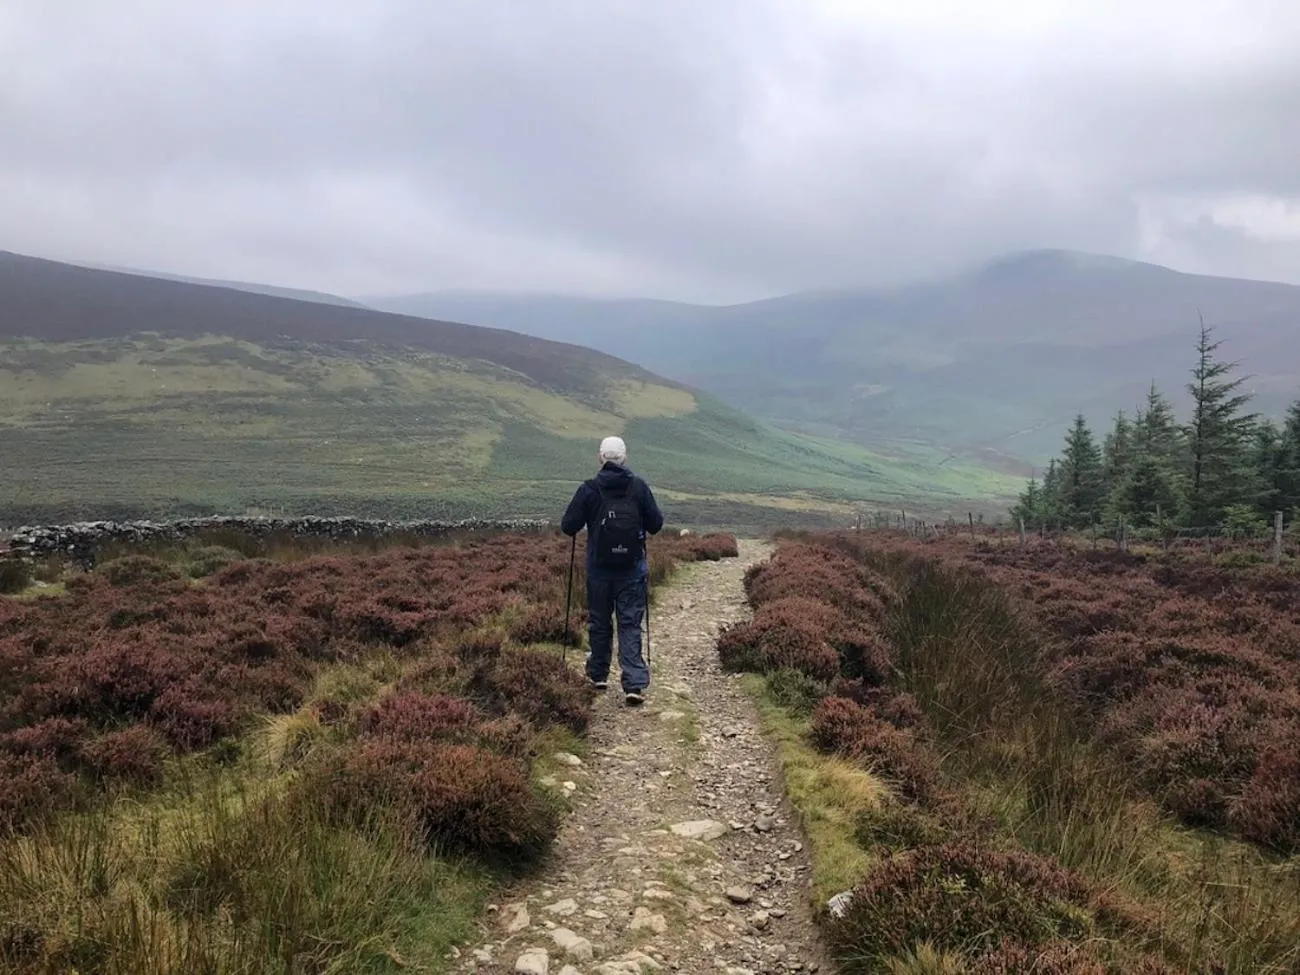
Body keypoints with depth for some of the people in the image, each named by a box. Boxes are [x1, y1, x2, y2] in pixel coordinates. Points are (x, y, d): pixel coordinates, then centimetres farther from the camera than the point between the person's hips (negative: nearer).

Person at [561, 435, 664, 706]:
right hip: (633, 569, 0)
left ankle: (598, 674, 31)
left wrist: (588, 521, 14)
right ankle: (635, 684, -5)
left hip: (599, 569, 0)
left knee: (599, 622, 16)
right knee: (630, 625, 4)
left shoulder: (588, 490, -10)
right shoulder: (639, 487, -7)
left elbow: (568, 527, -7)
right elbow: (656, 524, -3)